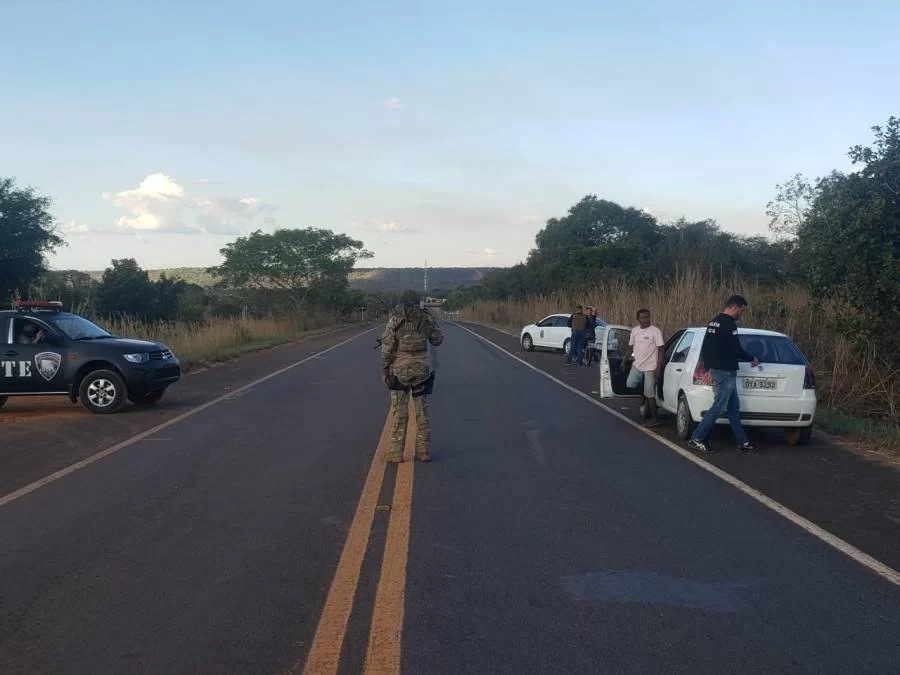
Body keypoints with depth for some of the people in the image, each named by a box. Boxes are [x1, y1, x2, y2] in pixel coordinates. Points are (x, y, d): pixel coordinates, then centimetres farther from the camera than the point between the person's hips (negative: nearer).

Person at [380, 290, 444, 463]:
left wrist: (384, 370, 0)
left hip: (400, 370, -2)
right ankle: (424, 451, 11)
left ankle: (396, 452, 3)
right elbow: (437, 340, 11)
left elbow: (387, 346, -7)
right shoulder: (427, 317, 1)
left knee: (399, 412, 4)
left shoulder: (395, 319, -4)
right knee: (422, 411, 9)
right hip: (421, 369, 2)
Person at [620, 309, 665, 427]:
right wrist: (624, 360, 13)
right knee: (630, 384, -7)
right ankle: (643, 394, 23)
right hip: (637, 365, 6)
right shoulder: (635, 330, 8)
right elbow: (630, 347, 18)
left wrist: (658, 367, -18)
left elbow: (660, 350, -12)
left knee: (650, 394, -4)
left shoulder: (655, 331, -11)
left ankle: (654, 419, 7)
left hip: (650, 367, -6)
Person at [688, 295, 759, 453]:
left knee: (734, 407, 13)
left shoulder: (713, 323, 14)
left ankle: (743, 442, 16)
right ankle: (697, 439, -3)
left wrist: (708, 368, 20)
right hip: (725, 372, -10)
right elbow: (736, 350, -19)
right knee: (718, 407, -6)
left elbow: (705, 349, 17)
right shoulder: (729, 324, -16)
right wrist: (752, 359, -2)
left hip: (715, 369, 10)